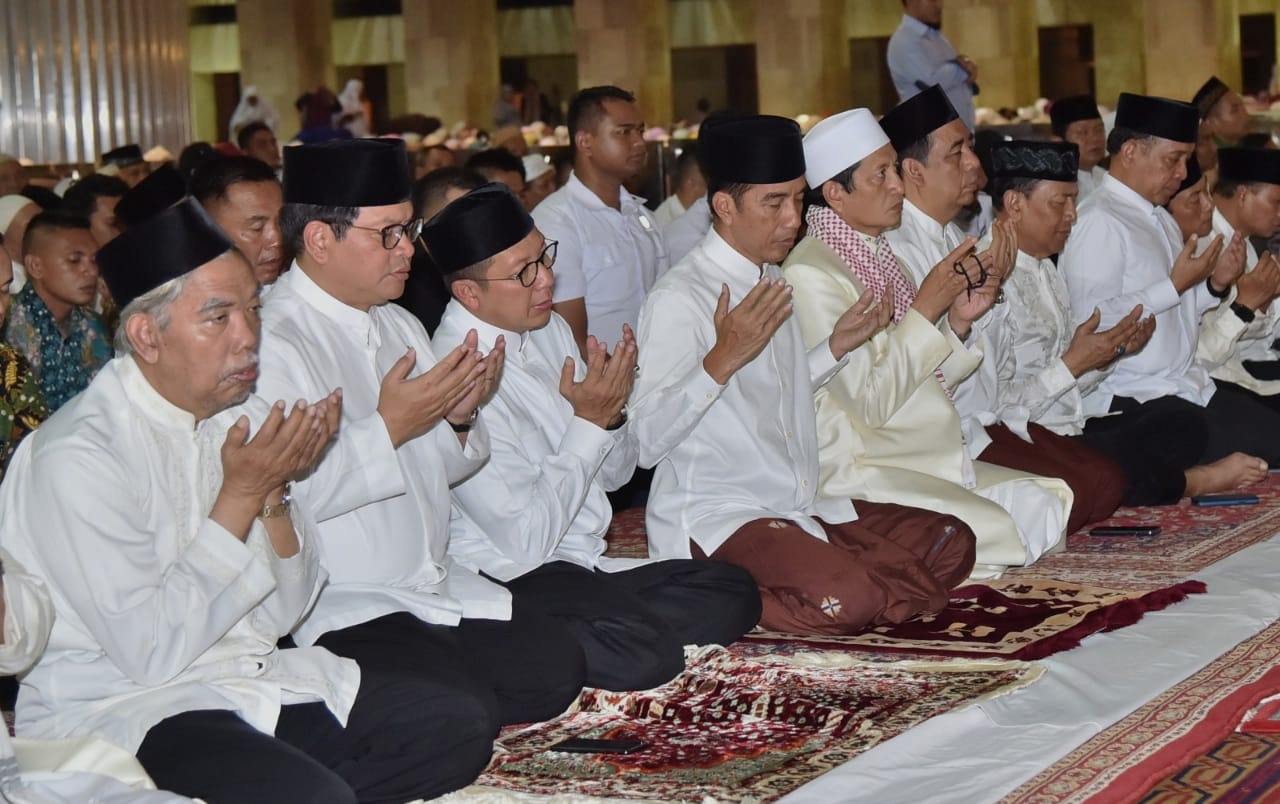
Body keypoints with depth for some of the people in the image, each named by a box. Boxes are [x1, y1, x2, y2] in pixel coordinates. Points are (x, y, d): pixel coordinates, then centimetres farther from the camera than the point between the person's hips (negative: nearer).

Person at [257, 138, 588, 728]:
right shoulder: (271, 342, -14)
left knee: (557, 669, -9)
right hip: (343, 610, -8)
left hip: (440, 587, 8)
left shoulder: (399, 326, 16)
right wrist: (389, 427, -20)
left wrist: (459, 417, -1)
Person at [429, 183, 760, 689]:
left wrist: (610, 410, -6)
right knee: (643, 653, -29)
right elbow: (526, 540, -20)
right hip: (513, 579, -8)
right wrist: (589, 422, -15)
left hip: (584, 564, 8)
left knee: (732, 594, -7)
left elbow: (616, 473, 16)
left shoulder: (550, 330, 7)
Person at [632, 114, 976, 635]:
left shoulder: (772, 280, 15)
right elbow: (646, 443, -21)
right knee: (844, 597, -32)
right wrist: (722, 359, -30)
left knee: (951, 544, 0)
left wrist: (835, 349, 12)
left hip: (798, 507, 9)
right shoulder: (679, 299, -14)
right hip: (716, 515, -9)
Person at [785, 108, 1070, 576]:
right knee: (991, 529, -25)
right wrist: (926, 308, -15)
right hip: (858, 474, -9)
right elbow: (871, 402, -19)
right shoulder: (811, 276, -15)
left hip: (932, 458, 9)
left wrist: (958, 322, -2)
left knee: (1044, 504, -6)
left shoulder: (879, 254, 13)